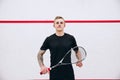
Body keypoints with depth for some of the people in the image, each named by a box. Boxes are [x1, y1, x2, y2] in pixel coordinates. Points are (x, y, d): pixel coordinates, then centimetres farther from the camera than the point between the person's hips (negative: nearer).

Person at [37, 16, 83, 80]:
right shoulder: (49, 39, 0)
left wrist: (79, 61, -7)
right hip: (54, 74, 0)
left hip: (68, 73, 1)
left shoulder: (71, 38, 1)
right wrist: (42, 66, -11)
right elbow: (40, 54, 5)